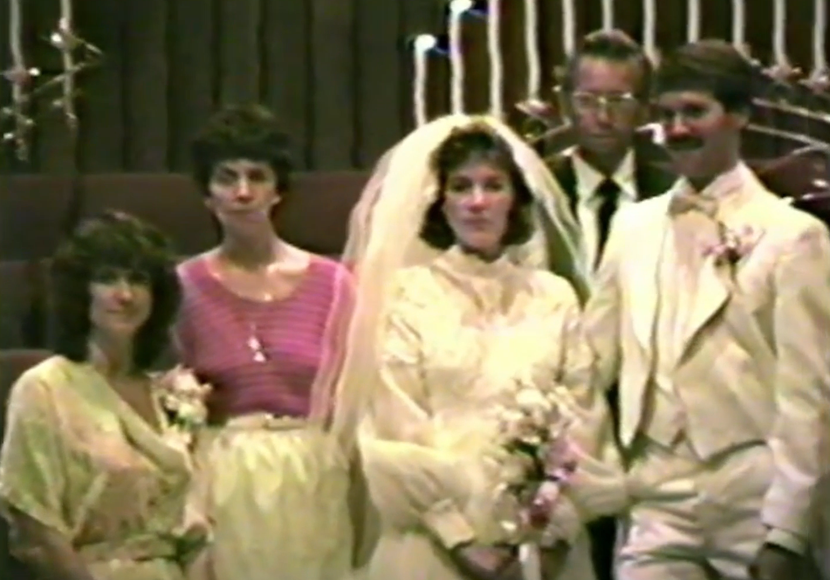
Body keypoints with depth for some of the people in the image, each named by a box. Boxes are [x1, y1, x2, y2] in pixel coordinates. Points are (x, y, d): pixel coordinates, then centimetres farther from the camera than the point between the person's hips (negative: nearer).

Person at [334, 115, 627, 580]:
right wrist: (460, 536, -12)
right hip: (436, 541, -2)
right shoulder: (409, 293, 0)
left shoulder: (555, 297, 8)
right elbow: (399, 427, -5)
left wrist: (556, 525, -8)